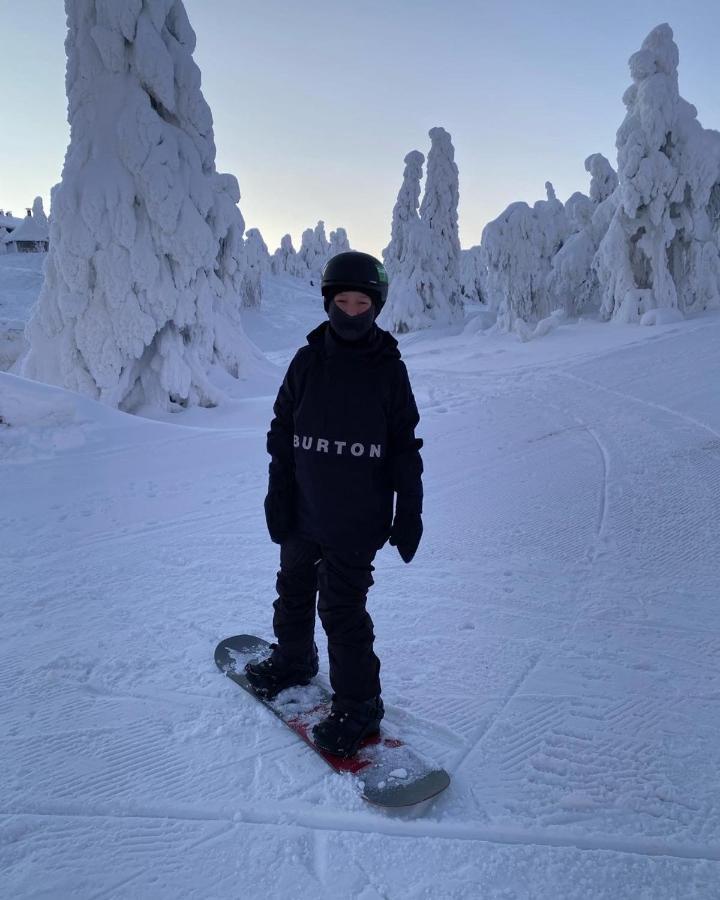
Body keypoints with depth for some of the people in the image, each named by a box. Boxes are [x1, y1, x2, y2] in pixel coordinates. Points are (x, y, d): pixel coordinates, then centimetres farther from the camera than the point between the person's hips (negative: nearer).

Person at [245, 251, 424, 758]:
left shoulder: (390, 369, -5)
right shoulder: (308, 361, -1)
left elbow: (405, 446, -2)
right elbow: (282, 434, 4)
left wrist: (409, 513, -3)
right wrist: (278, 497, 0)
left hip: (357, 520, -4)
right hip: (302, 512, 4)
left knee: (342, 608, -2)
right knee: (294, 590, 21)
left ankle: (359, 706, 16)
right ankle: (293, 660, 47)